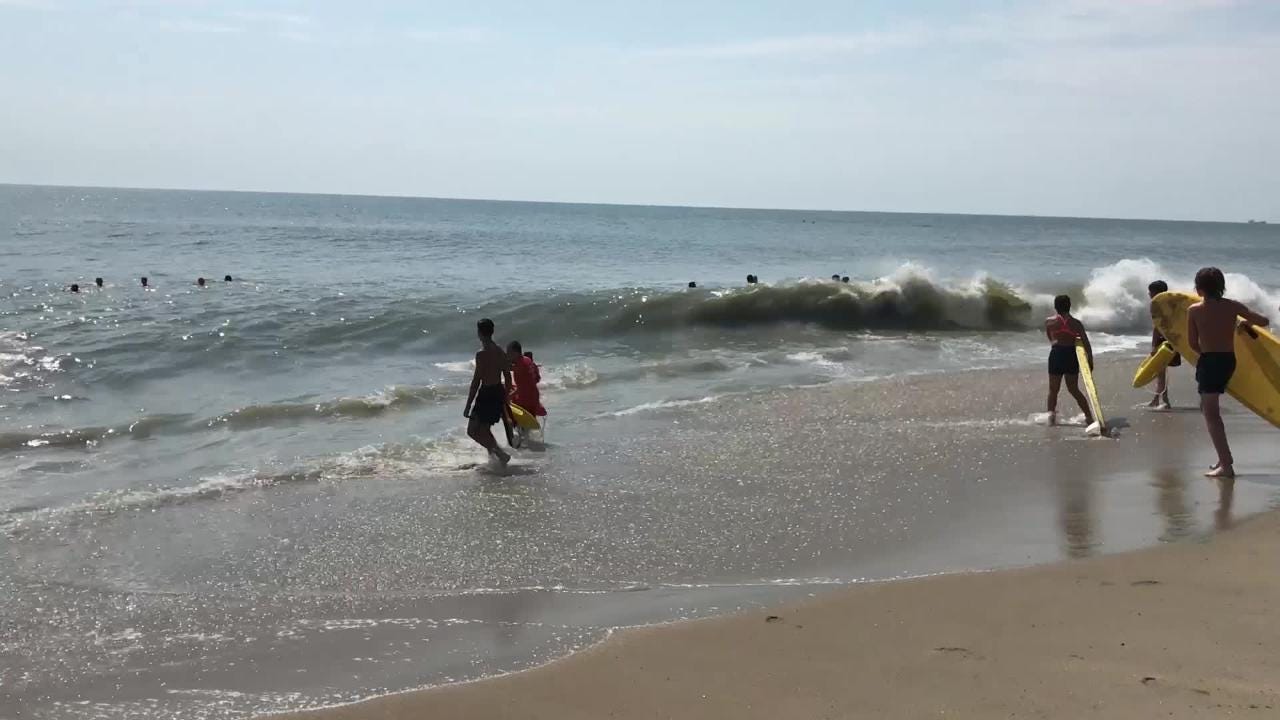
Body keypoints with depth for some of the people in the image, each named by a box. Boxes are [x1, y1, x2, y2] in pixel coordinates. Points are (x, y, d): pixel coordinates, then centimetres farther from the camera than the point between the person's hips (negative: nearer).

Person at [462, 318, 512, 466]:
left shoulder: (482, 353, -16)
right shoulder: (500, 351, 9)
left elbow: (477, 380, -18)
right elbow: (507, 376, 14)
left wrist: (468, 405, -15)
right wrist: (506, 397, 24)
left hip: (486, 394, -8)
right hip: (499, 392, 8)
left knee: (472, 431, -2)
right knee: (484, 430, 21)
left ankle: (501, 455, -13)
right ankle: (494, 456, 19)